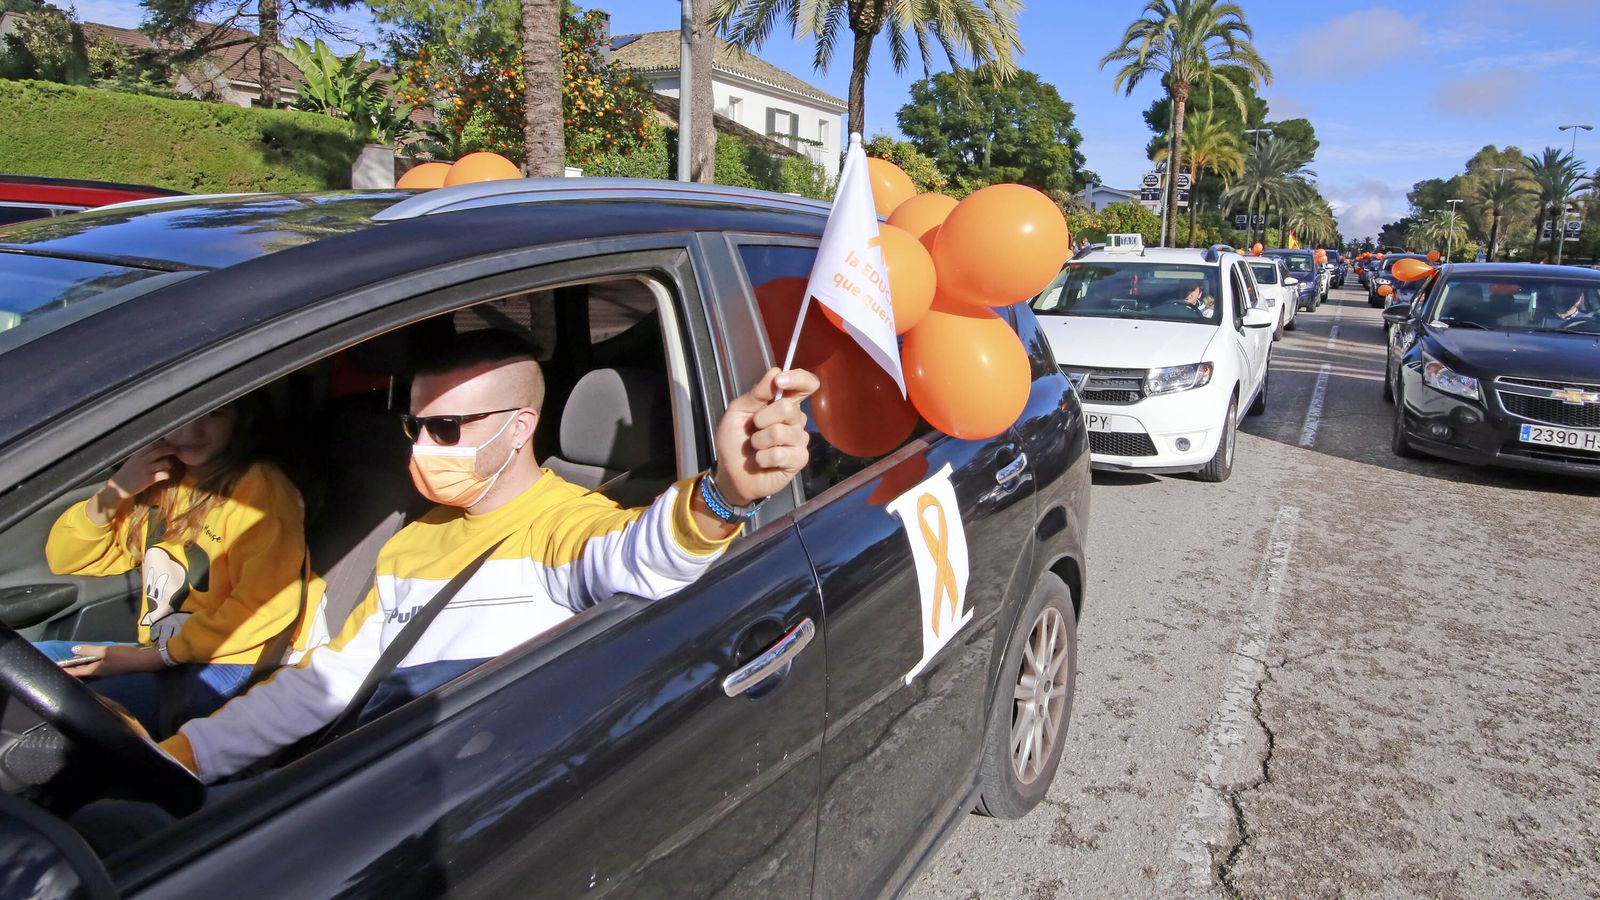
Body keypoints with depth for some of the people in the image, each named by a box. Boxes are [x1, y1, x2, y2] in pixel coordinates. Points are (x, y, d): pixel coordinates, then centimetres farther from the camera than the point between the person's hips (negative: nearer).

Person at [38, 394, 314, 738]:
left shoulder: (259, 487, -14)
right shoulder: (159, 481, 13)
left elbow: (267, 606, -20)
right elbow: (64, 560, 12)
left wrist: (154, 656, -18)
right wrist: (113, 492, -6)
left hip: (229, 666, -8)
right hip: (152, 655, 9)